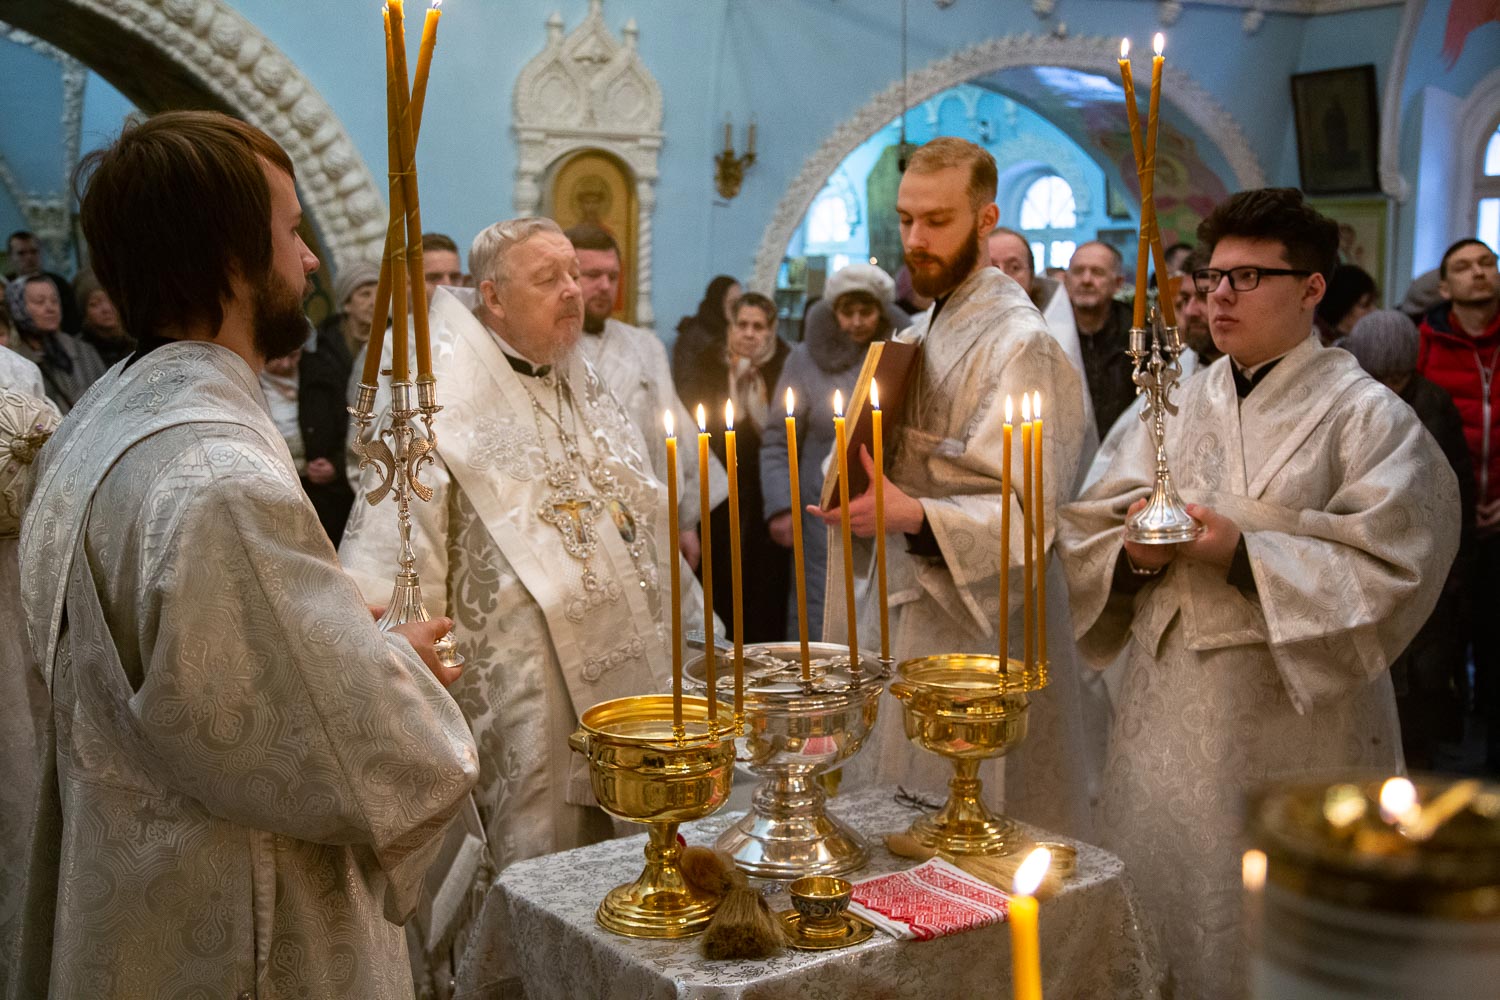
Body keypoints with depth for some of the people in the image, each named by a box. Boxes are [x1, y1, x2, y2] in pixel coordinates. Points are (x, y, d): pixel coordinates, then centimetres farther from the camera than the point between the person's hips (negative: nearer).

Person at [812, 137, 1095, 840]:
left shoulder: (1018, 342, -15)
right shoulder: (921, 332, 13)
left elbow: (1031, 511, -21)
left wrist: (913, 516, -35)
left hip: (975, 632, -8)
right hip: (904, 613, 8)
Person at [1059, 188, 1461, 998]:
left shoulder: (1367, 416, -5)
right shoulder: (1179, 404, 9)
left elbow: (1389, 576, -13)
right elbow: (1087, 534, 7)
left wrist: (1245, 556, -21)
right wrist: (1138, 553, -14)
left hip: (1289, 729, -5)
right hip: (1168, 716, 5)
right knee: (1156, 920, 13)